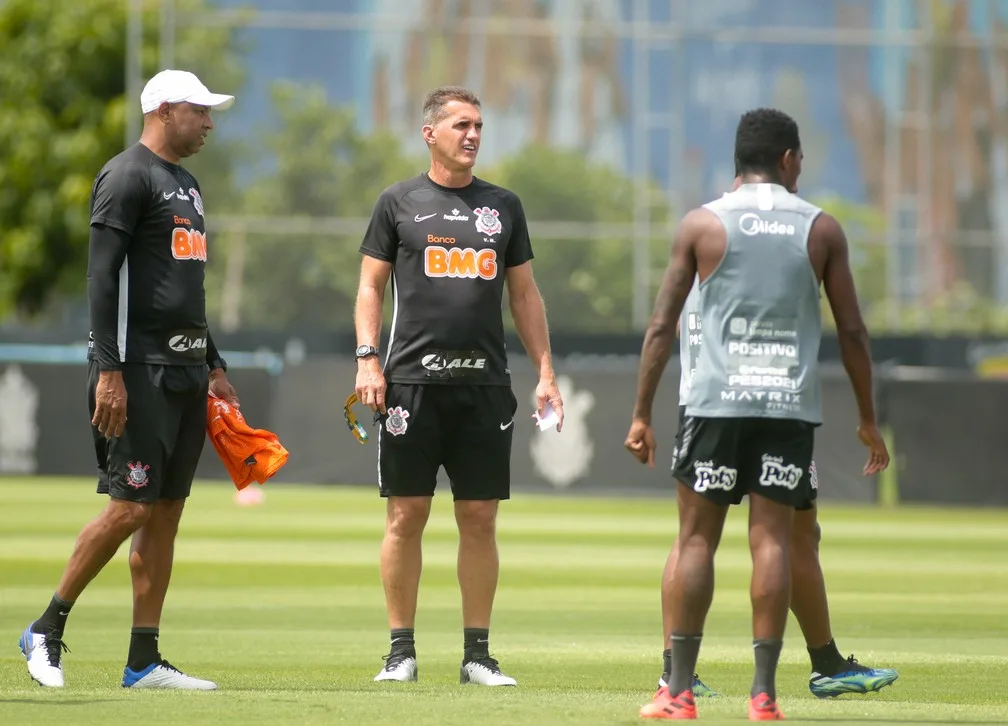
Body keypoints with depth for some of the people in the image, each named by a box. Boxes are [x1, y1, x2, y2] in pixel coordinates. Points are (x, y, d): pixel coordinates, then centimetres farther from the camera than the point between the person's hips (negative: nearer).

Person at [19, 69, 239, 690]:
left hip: (186, 373, 9)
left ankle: (144, 661, 6)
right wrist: (108, 370, -21)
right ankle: (47, 631, 0)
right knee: (132, 506, -12)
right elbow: (101, 276, -15)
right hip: (139, 369, -9)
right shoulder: (127, 177, -8)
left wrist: (214, 365, 23)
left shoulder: (186, 184, 20)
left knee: (167, 511, 5)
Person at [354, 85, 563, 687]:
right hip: (413, 382, -2)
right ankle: (402, 649, 5)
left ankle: (478, 653, 7)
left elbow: (525, 294, 16)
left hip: (485, 385, 2)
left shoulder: (503, 205, 14)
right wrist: (368, 358, -7)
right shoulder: (399, 203, 6)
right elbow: (371, 285, 6)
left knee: (480, 519, 2)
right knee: (407, 517, -1)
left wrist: (546, 373, 9)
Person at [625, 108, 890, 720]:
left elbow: (662, 326, 2)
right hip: (792, 403, 1)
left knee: (698, 538, 4)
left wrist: (642, 413, 7)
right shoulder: (822, 229, 7)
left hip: (718, 401, -1)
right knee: (773, 539, 1)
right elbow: (852, 331, 7)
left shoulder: (702, 224, 4)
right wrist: (868, 421, 15)